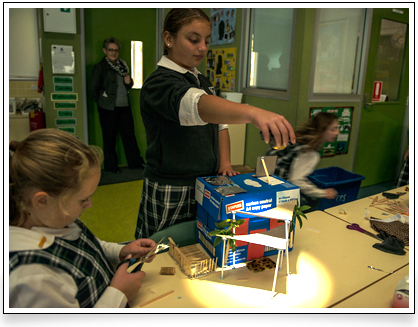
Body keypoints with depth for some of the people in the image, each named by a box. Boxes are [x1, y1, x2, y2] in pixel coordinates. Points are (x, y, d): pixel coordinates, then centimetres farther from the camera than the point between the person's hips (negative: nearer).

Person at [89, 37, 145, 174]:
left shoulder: (122, 65, 12)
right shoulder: (100, 67, -5)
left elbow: (128, 85, 21)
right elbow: (92, 89, -4)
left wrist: (129, 82, -1)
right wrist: (102, 101, 1)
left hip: (124, 106, 5)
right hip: (108, 109, -5)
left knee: (129, 134, 10)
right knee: (109, 137, 5)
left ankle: (135, 162, 20)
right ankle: (110, 165, 18)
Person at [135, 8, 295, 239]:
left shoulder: (202, 81, 12)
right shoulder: (159, 83, -17)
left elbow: (219, 125, 19)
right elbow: (197, 106, -38)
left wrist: (224, 162, 3)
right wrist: (252, 112, -54)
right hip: (170, 193, -7)